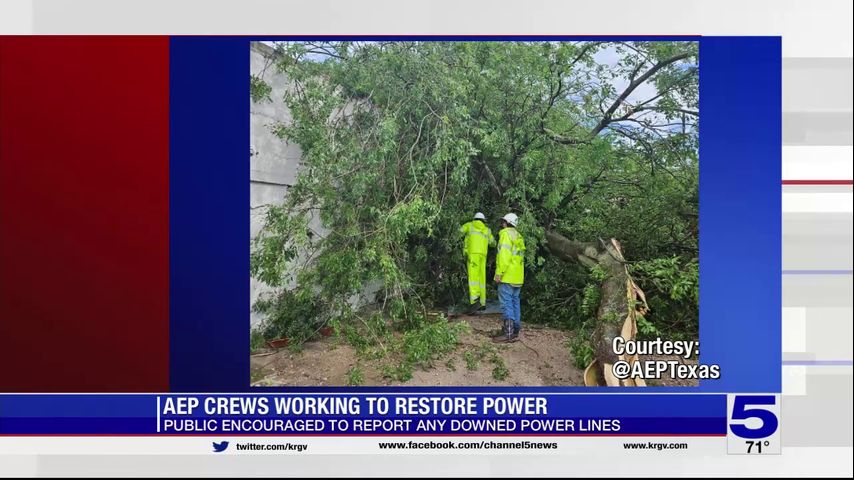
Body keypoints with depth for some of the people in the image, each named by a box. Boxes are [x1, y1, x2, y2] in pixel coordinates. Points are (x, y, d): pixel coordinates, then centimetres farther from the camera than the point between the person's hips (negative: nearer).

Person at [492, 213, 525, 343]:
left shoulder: (506, 233, -8)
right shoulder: (519, 236, 20)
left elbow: (504, 254, -18)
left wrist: (499, 273, -19)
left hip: (507, 276, -9)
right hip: (518, 277, 9)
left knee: (506, 303, -9)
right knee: (515, 302, 11)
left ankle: (508, 333, -11)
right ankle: (515, 330, 14)